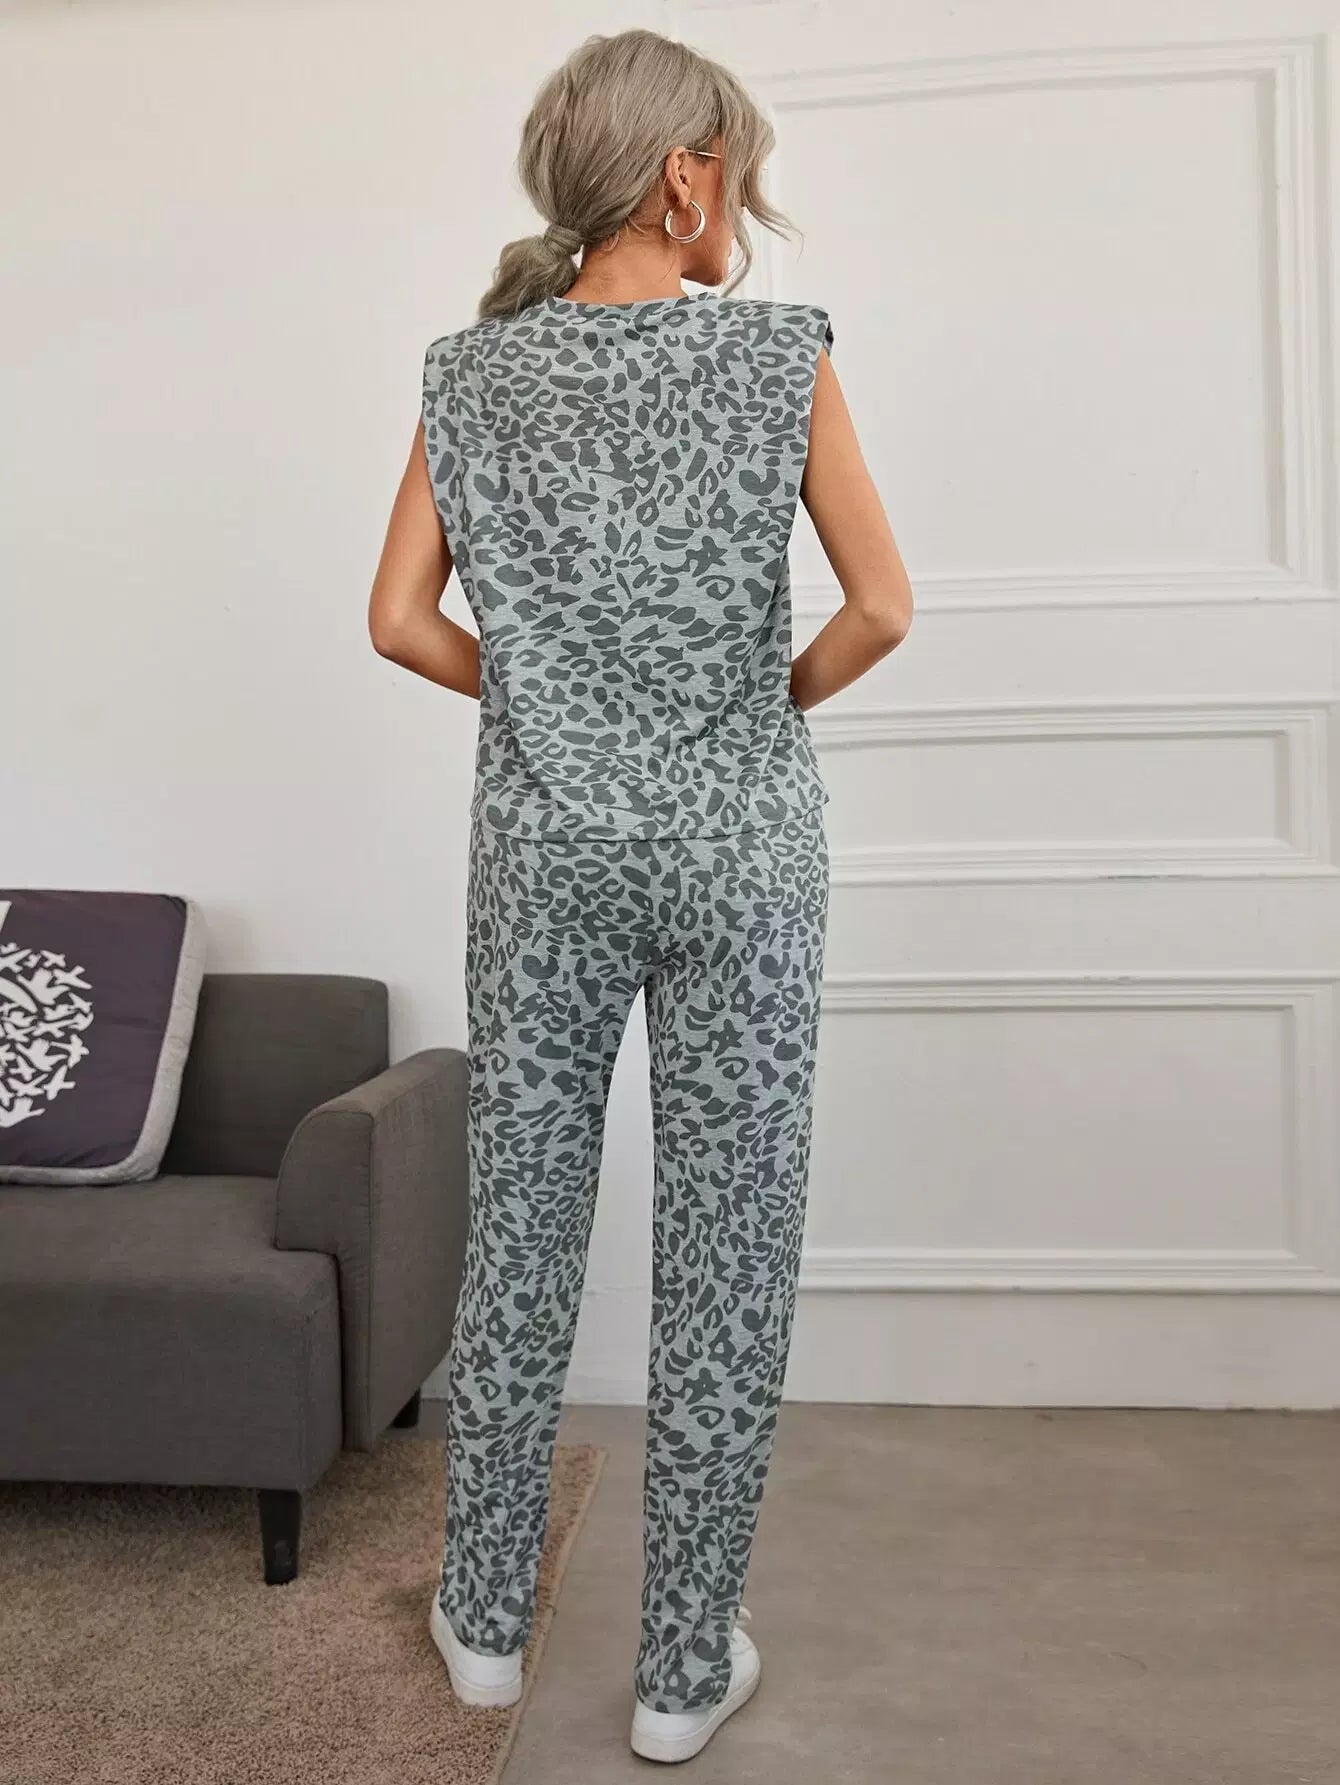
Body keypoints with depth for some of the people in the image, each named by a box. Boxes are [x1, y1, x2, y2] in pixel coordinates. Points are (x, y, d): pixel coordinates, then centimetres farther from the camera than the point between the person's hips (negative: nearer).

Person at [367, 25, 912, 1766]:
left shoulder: (473, 373, 4)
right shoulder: (782, 353, -4)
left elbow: (401, 620, 1)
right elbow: (882, 607, -8)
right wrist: (778, 697, 8)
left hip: (544, 843, 3)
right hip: (736, 844, -2)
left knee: (521, 1227, 15)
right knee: (727, 1248, 8)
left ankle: (488, 1619, 31)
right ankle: (685, 1668, 22)